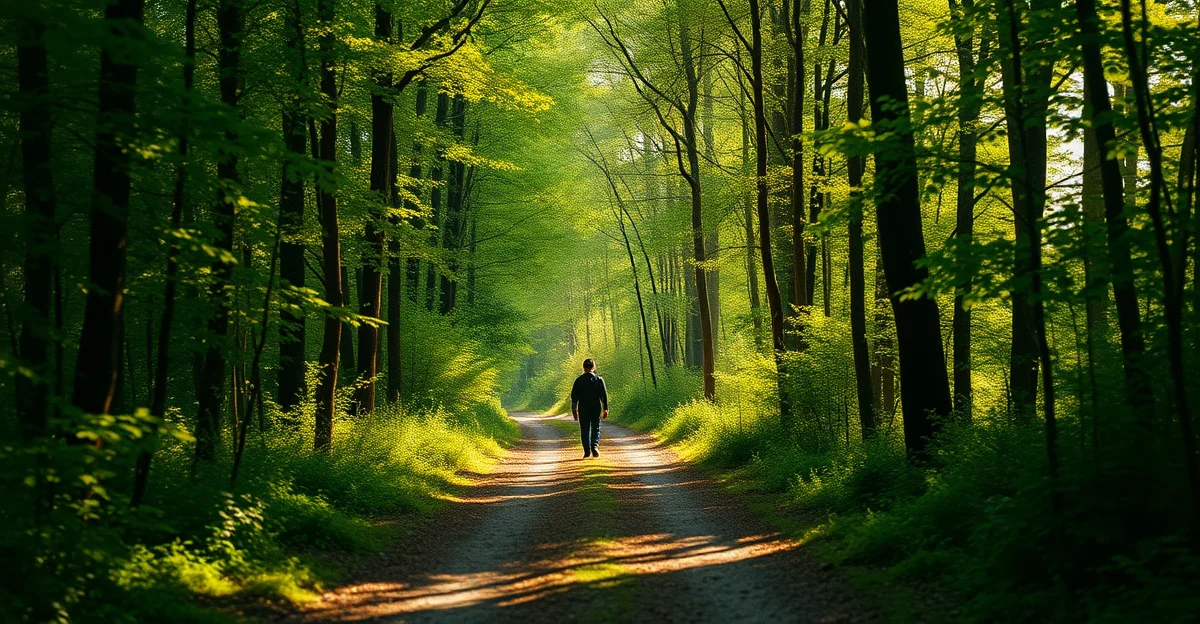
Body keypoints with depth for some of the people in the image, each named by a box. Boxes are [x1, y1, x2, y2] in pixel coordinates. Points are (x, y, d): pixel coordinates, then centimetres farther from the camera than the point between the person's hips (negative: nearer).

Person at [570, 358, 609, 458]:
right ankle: (594, 446, -13)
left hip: (583, 409, 0)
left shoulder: (579, 380, 1)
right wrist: (605, 409, 4)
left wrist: (574, 411, 8)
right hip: (596, 408, 0)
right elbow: (604, 396, -1)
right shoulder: (599, 379, 0)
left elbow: (574, 397, 2)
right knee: (596, 429, 9)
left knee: (585, 430, 6)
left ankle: (587, 451, 3)